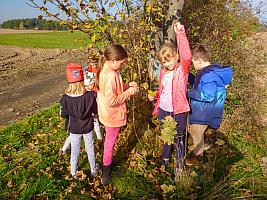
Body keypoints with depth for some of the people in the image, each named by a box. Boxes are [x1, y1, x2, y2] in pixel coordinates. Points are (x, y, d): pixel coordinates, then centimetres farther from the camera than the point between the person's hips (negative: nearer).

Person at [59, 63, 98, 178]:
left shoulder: (66, 98, -22)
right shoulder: (90, 95, -22)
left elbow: (63, 115, -9)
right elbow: (95, 111, -9)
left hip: (74, 129, 0)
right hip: (88, 128, 0)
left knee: (75, 151, 19)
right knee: (90, 149, 21)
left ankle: (73, 172, 38)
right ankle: (93, 170, 40)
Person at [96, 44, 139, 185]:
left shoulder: (103, 71, 0)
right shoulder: (111, 75, -30)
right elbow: (112, 101, -30)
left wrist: (127, 86, 1)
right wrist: (129, 92, -21)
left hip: (108, 115, 9)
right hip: (114, 116, -9)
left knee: (109, 141, 26)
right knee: (110, 143, 8)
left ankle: (108, 162, 48)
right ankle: (106, 174, 27)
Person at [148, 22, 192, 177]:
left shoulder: (183, 69, -11)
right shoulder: (163, 72, 8)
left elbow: (187, 56, -32)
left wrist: (180, 33, -35)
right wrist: (154, 96, 1)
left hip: (178, 111, -6)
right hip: (163, 110, 6)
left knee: (179, 139, 7)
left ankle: (180, 165, 28)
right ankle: (166, 158, 44)